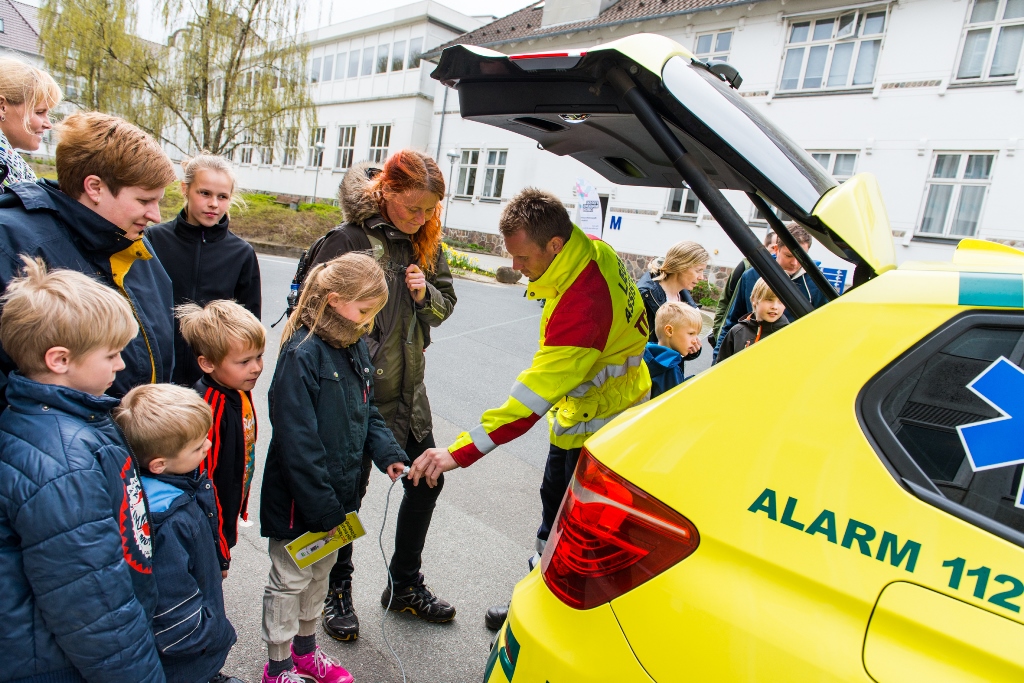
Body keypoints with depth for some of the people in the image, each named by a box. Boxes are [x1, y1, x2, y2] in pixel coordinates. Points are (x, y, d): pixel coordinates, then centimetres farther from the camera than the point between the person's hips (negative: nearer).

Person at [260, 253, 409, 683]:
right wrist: (322, 507, -22)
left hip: (337, 493, 8)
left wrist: (388, 454, -4)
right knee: (290, 580, 12)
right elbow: (296, 442, -26)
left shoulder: (357, 347, 2)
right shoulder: (302, 354, -24)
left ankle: (305, 648, 46)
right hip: (299, 501, -8)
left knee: (321, 573, 24)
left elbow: (367, 413, 12)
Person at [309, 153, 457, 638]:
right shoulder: (348, 241, -16)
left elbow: (446, 303, 13)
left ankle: (405, 585, 35)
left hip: (409, 389, 7)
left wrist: (426, 294, -10)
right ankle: (337, 593, 33)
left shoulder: (426, 242, 4)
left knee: (426, 480, 13)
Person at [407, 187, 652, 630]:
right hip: (578, 410, 11)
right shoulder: (591, 251, -8)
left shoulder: (584, 303, -38)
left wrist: (461, 451, -41)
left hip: (600, 428, -10)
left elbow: (534, 394, -41)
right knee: (554, 507, 23)